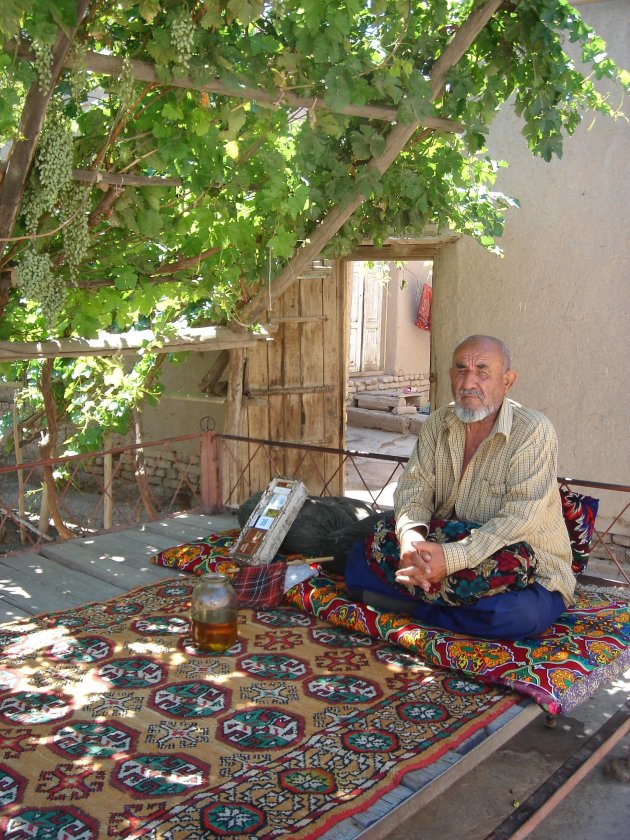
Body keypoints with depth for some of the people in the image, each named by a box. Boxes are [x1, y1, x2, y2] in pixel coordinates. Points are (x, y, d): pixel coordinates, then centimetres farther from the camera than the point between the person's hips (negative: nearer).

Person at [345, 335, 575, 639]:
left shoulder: (534, 431, -17)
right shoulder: (437, 424, 2)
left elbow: (521, 517, -25)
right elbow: (414, 488, -3)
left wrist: (453, 558, -36)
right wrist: (411, 535, -27)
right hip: (444, 550, 4)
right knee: (359, 560, -10)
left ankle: (413, 606, -16)